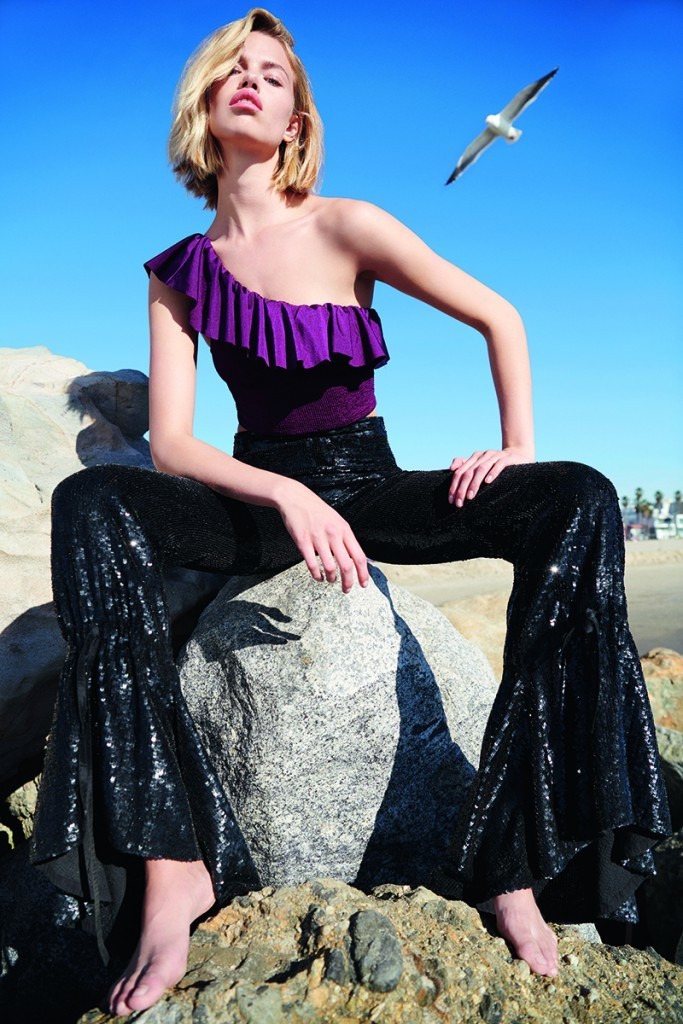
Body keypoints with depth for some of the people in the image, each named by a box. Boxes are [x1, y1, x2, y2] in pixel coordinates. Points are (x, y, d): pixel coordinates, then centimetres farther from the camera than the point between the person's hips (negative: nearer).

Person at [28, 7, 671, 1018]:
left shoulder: (344, 226, -2)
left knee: (578, 502, -25)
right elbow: (172, 444, -6)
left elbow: (498, 316, 1)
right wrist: (289, 496, -23)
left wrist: (518, 447, -10)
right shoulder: (180, 274, 3)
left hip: (369, 488, 0)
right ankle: (171, 861, -30)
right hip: (259, 496, 1)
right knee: (89, 503, -28)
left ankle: (512, 859, -24)